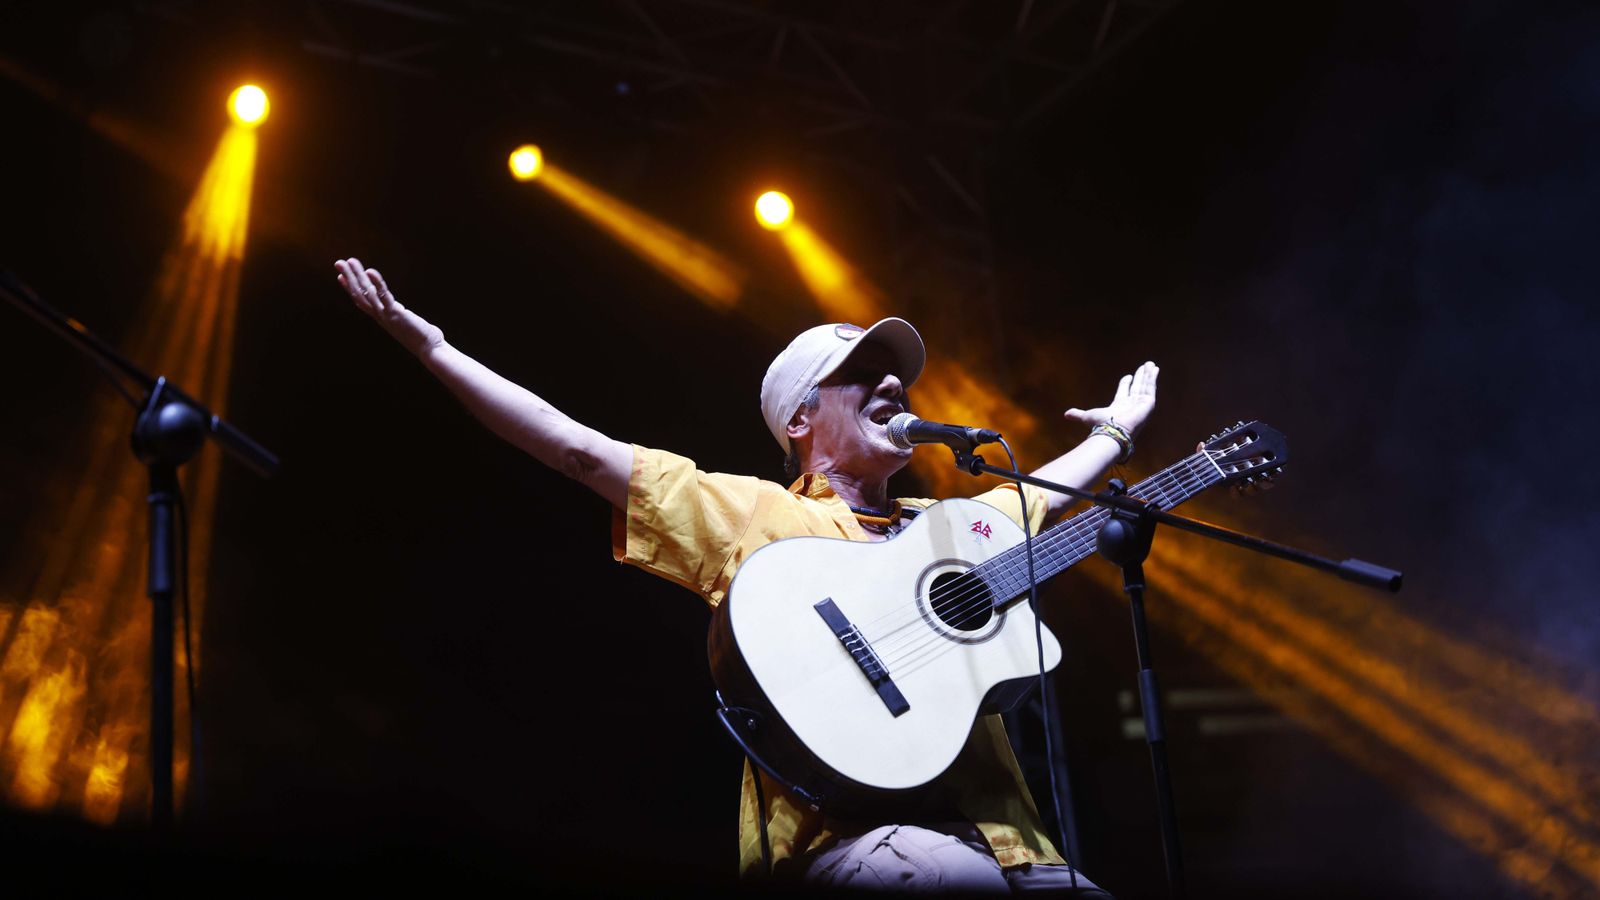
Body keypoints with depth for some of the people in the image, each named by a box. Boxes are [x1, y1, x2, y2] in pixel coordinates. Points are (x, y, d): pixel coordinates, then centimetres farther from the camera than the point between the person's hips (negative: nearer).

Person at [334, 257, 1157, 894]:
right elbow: (582, 451, 5)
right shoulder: (750, 514, 9)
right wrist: (430, 345, 2)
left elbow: (1046, 491, 47)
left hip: (990, 831, 6)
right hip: (842, 829, -5)